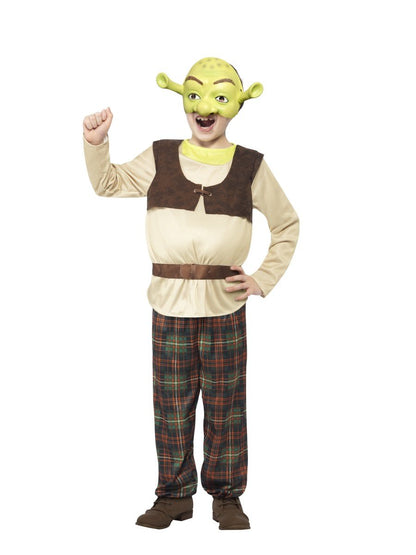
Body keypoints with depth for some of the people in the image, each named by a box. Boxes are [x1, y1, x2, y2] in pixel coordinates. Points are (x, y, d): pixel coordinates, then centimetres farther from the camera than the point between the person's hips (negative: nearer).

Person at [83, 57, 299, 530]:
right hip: (169, 306, 1)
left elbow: (287, 225, 13)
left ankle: (226, 496, 21)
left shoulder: (250, 167, 3)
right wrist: (96, 143, 0)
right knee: (171, 405, 7)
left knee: (225, 406, 7)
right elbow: (107, 184, 18)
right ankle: (175, 495, 21)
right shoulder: (160, 159, 6)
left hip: (225, 308, -1)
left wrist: (264, 279, 4)